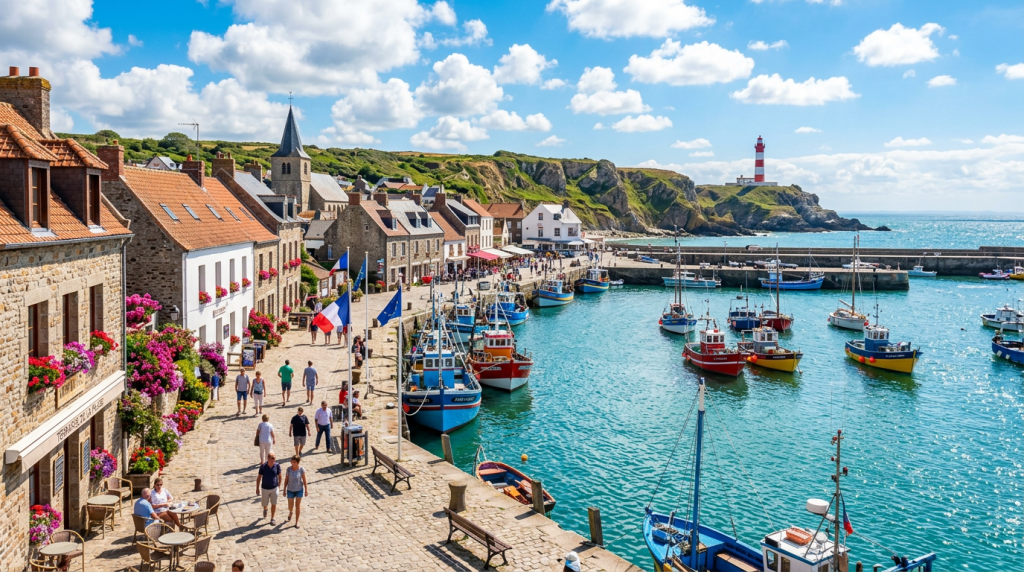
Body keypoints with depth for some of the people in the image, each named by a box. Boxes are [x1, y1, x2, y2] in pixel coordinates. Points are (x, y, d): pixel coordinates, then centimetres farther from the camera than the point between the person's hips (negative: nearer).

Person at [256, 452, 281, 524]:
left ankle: (272, 519, 21)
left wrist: (279, 485, 7)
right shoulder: (263, 466, -18)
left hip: (274, 488, 0)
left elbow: (279, 476, -1)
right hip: (265, 488, 0)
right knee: (264, 503, 16)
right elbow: (259, 477, -7)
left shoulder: (277, 465, -16)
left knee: (274, 504, 4)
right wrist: (257, 488, -4)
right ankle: (265, 509, 52)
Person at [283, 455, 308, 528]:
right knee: (290, 506, 12)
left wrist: (306, 490, -8)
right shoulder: (288, 469, -16)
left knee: (298, 506, 5)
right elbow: (286, 480, -6)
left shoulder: (302, 469, -19)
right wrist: (284, 490, -1)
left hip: (299, 490, -1)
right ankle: (290, 512, 49)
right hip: (290, 490, 1)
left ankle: (297, 521, 23)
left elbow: (304, 480, -11)